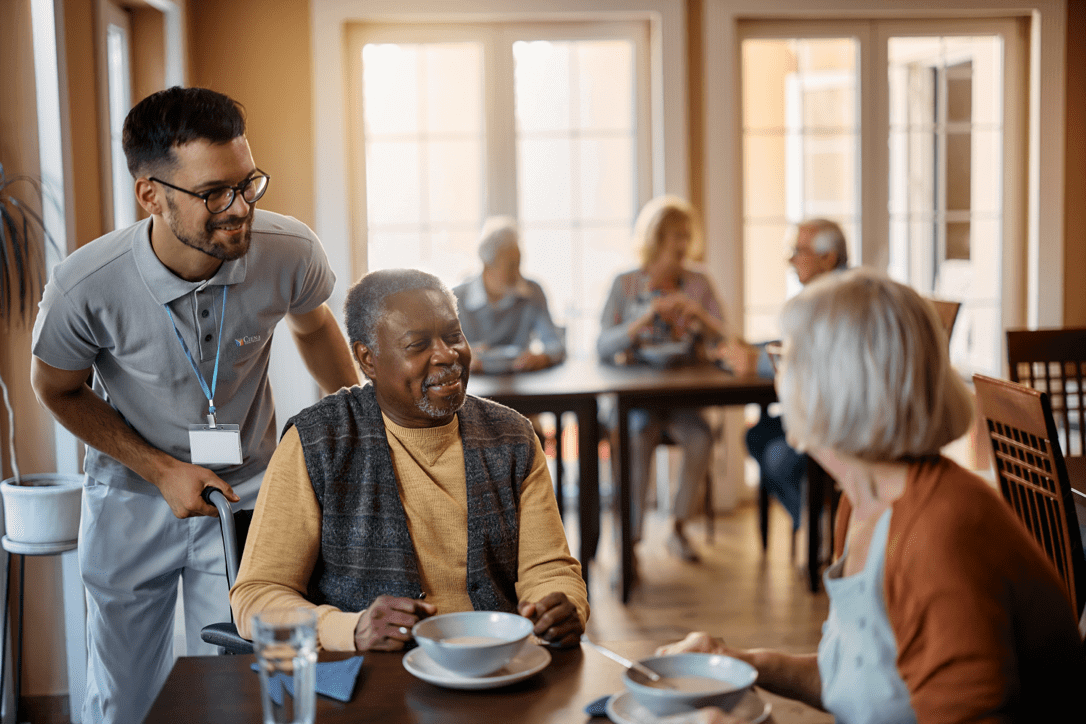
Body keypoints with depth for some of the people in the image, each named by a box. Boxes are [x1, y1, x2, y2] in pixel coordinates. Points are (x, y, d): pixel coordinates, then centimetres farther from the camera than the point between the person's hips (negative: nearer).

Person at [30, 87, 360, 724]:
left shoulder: (290, 253, -22)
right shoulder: (85, 287, -26)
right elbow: (59, 388, -5)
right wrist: (162, 470, -13)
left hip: (246, 488, 1)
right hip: (133, 493, 0)